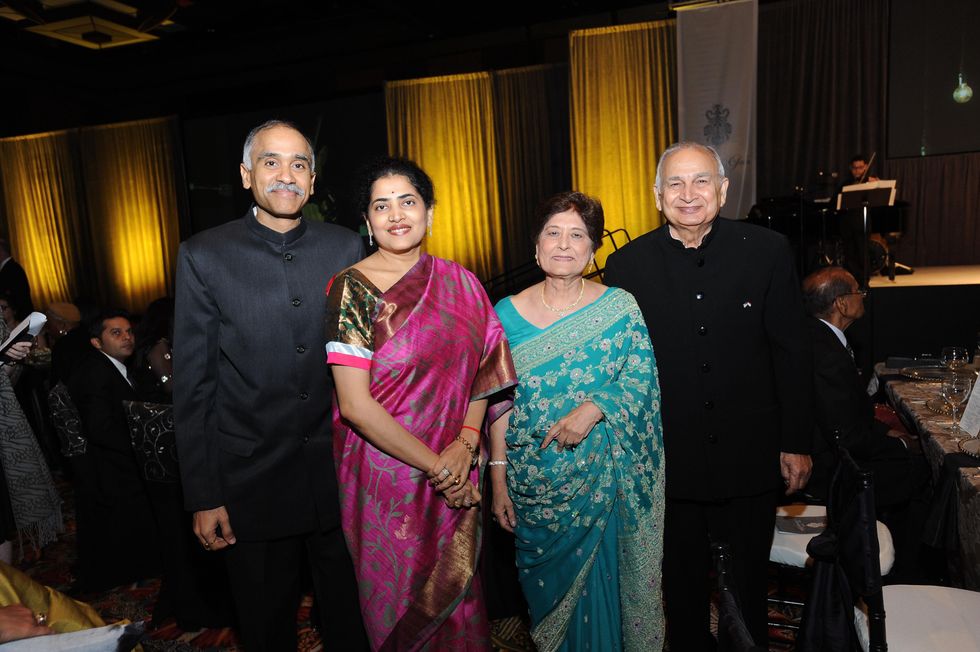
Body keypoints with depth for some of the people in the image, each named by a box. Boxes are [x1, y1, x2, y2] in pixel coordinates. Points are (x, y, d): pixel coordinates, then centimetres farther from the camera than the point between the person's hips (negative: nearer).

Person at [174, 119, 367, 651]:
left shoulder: (345, 247, -1)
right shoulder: (204, 256, -5)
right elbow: (192, 385, -4)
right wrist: (203, 496, -4)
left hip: (341, 475, 2)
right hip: (253, 483, -1)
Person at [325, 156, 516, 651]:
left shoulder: (460, 283, 2)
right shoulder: (352, 288, -13)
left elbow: (480, 369, 6)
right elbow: (355, 404, -17)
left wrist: (465, 445, -10)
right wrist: (435, 465, -15)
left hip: (456, 476, 4)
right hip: (386, 475, -3)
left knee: (456, 592, 19)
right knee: (403, 601, 14)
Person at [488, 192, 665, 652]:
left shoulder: (620, 308, -4)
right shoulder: (508, 313, -2)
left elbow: (640, 381, -6)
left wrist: (593, 408, -24)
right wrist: (498, 479, -2)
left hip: (603, 482, -1)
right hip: (534, 485, 1)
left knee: (602, 584, 11)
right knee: (547, 584, 17)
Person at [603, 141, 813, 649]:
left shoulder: (768, 251, -6)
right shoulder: (628, 265, -7)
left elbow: (791, 353, -1)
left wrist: (797, 442, 1)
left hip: (752, 456, 1)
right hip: (670, 460, 0)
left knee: (751, 579, 21)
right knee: (682, 583, 19)